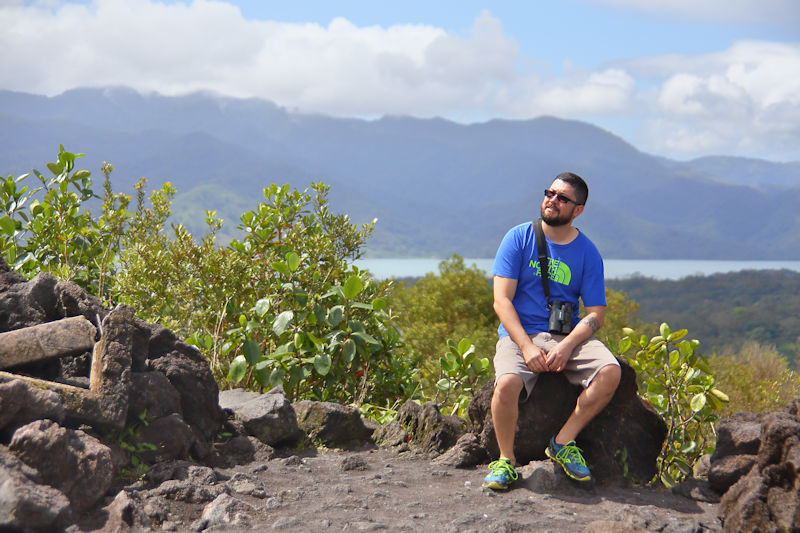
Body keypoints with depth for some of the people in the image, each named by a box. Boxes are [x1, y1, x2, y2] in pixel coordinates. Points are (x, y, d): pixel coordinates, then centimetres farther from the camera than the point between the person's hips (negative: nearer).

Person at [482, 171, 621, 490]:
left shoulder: (587, 253, 5)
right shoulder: (519, 238, 0)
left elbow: (596, 314, 1)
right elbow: (502, 300, -6)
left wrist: (567, 345, -19)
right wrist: (526, 346, -20)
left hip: (569, 335, 2)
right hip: (519, 334, -2)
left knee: (610, 372, -25)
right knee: (507, 383, -32)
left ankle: (563, 442, -9)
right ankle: (506, 460, -9)